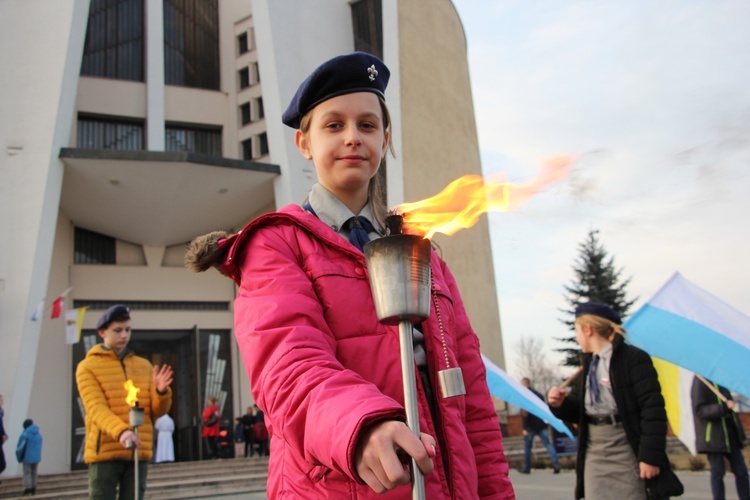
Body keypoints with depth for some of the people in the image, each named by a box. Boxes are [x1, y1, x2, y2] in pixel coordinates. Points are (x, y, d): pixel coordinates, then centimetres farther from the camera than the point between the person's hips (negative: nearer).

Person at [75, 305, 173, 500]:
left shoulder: (144, 365, 14)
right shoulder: (88, 366, 2)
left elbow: (157, 411, 10)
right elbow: (96, 408, -12)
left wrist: (161, 392, -13)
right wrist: (121, 431, -30)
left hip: (139, 451, 3)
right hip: (104, 452, -3)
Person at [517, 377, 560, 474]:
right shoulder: (538, 394, 13)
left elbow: (524, 413, -15)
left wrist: (524, 427, -13)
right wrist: (546, 424, 22)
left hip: (530, 426, -5)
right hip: (542, 425, 5)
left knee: (527, 447, 7)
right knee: (548, 444, 1)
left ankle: (526, 468, 12)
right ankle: (556, 464, -12)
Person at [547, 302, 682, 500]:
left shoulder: (632, 358, -10)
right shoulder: (589, 364, 15)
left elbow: (653, 408, -16)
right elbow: (579, 410, 18)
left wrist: (650, 455, -19)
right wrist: (560, 403, -4)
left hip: (626, 453, -7)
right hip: (595, 457, 7)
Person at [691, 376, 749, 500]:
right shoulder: (700, 381, -14)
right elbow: (700, 410, -18)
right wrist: (724, 407, -30)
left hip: (729, 433, 7)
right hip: (713, 436, -7)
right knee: (718, 471, -2)